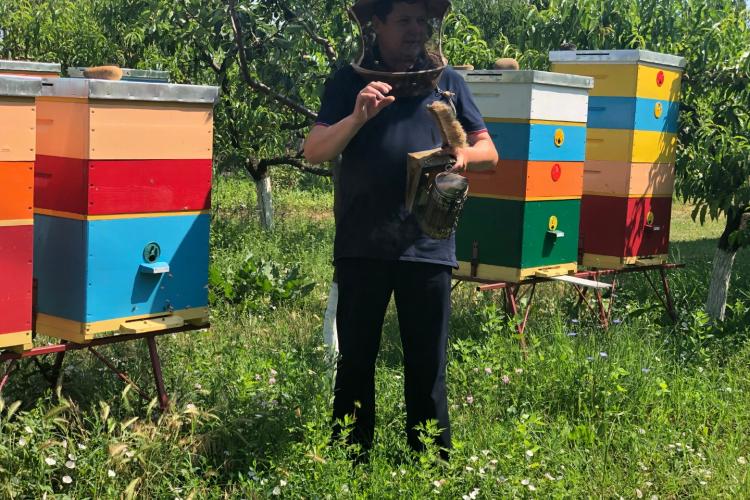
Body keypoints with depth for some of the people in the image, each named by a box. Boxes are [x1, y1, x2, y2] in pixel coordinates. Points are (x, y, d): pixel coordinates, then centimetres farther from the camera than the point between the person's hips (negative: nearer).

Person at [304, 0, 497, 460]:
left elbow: (489, 153, 10)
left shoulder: (447, 80, 8)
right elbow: (314, 152, -5)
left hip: (428, 245, 1)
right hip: (362, 245, -1)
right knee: (356, 359, 8)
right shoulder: (350, 81, 4)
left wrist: (460, 156, -13)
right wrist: (358, 116, -22)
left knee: (428, 364, 7)